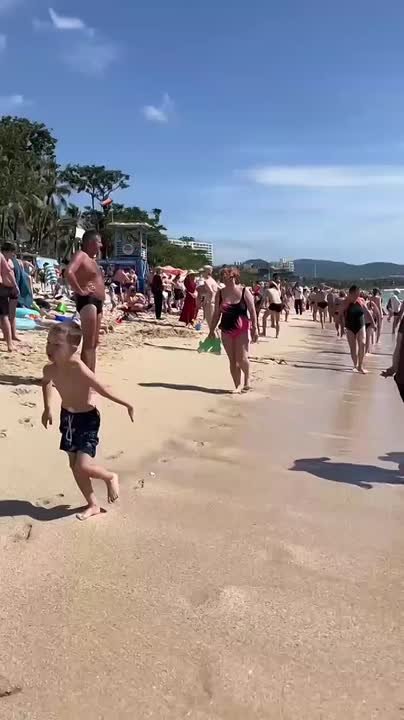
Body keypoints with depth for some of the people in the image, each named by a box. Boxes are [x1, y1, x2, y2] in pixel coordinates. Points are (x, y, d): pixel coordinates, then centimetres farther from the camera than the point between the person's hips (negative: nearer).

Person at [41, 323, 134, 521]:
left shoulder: (79, 369, -31)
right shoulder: (50, 369, -11)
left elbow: (101, 389, -21)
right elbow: (45, 382, 15)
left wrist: (126, 404, -16)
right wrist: (47, 408, 15)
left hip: (87, 419, -7)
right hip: (67, 417, 7)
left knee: (83, 467, -13)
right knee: (74, 466, 12)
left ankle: (111, 477, 21)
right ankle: (93, 505, 29)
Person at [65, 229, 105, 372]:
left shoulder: (92, 259, 21)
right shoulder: (81, 255, -8)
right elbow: (69, 272, -27)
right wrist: (80, 291, -22)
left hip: (97, 302, 10)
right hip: (87, 301, -10)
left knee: (94, 343, 13)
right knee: (88, 343, -12)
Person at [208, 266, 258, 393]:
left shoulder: (244, 292, -3)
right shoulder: (220, 293, 5)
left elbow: (252, 312, -4)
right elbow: (216, 313, 10)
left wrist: (255, 329, -11)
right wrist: (212, 330, 9)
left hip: (242, 330, -3)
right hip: (226, 331, 3)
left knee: (242, 358, -10)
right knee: (232, 360, 4)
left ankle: (247, 379, 16)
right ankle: (238, 386, 13)